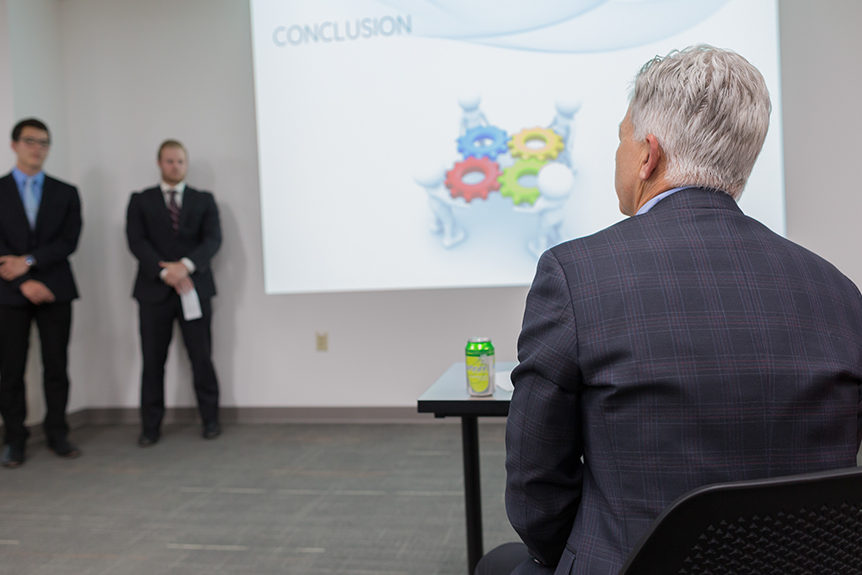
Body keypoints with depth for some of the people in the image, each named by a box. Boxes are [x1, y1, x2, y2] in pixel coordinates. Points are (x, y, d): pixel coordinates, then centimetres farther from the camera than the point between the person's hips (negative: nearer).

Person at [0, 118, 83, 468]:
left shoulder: (65, 193, 10)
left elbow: (69, 241, -1)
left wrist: (28, 261, -13)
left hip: (54, 291, 1)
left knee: (56, 366, 3)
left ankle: (57, 435, 13)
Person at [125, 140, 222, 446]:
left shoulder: (204, 200, 12)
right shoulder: (140, 201, 11)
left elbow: (212, 239, -1)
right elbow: (137, 241, -1)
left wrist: (186, 265, -17)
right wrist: (164, 272, -15)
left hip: (194, 288, 0)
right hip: (154, 290, 0)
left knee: (202, 357, 1)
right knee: (153, 360, 2)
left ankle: (210, 419, 12)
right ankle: (150, 426, 10)